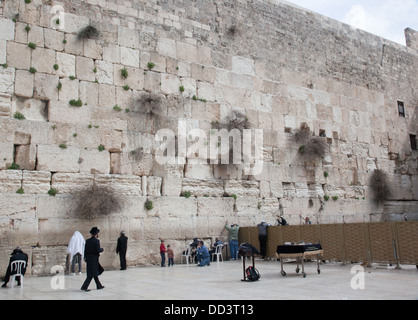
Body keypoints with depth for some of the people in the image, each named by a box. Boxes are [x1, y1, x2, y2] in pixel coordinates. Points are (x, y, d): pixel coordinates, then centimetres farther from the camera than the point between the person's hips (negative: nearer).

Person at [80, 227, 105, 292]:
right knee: (92, 274, -1)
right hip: (94, 259, -8)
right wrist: (102, 249, 0)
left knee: (95, 273, 17)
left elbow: (85, 250, 8)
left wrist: (85, 257, 15)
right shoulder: (97, 241, -14)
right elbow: (98, 250, -19)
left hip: (89, 259, 8)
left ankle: (99, 286, 25)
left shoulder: (87, 241, 6)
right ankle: (84, 287, -6)